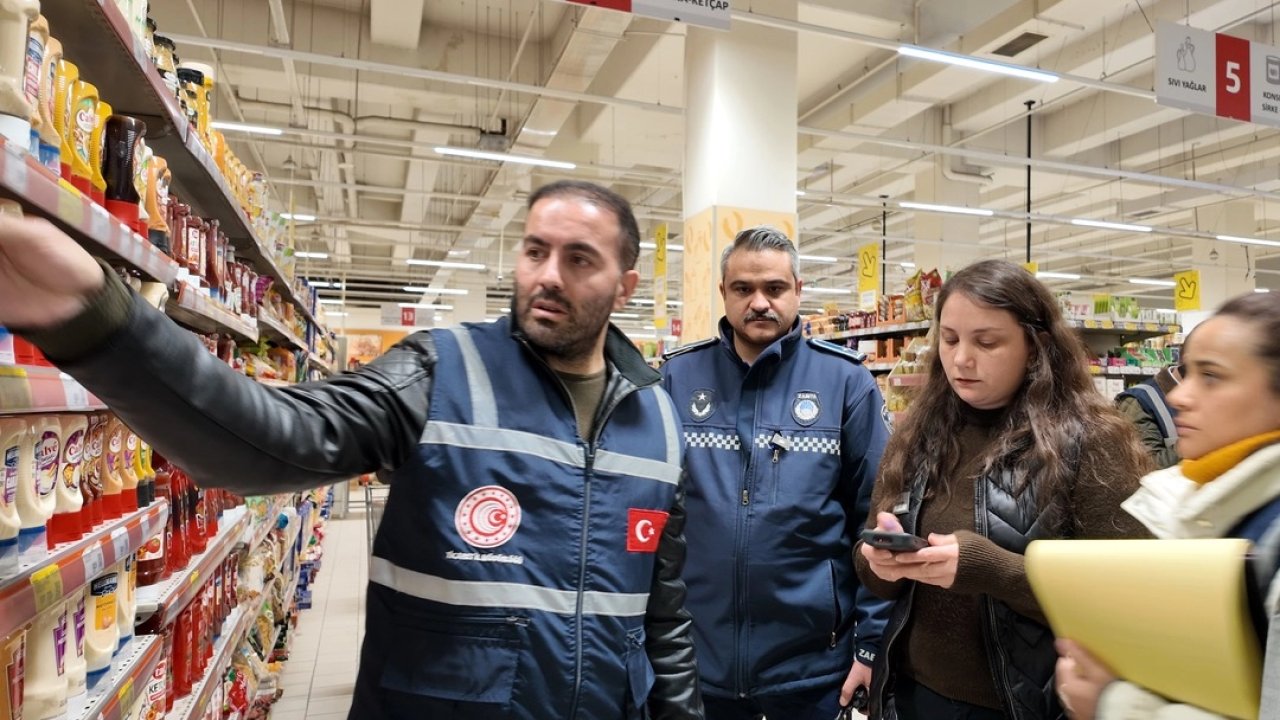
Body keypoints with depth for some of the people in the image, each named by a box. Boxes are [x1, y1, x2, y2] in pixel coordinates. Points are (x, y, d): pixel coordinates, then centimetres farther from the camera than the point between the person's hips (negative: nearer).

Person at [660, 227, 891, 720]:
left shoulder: (846, 381, -6)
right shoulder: (679, 377, -2)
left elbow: (876, 521, -3)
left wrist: (873, 641, -5)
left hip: (813, 660, -1)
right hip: (694, 655, 1)